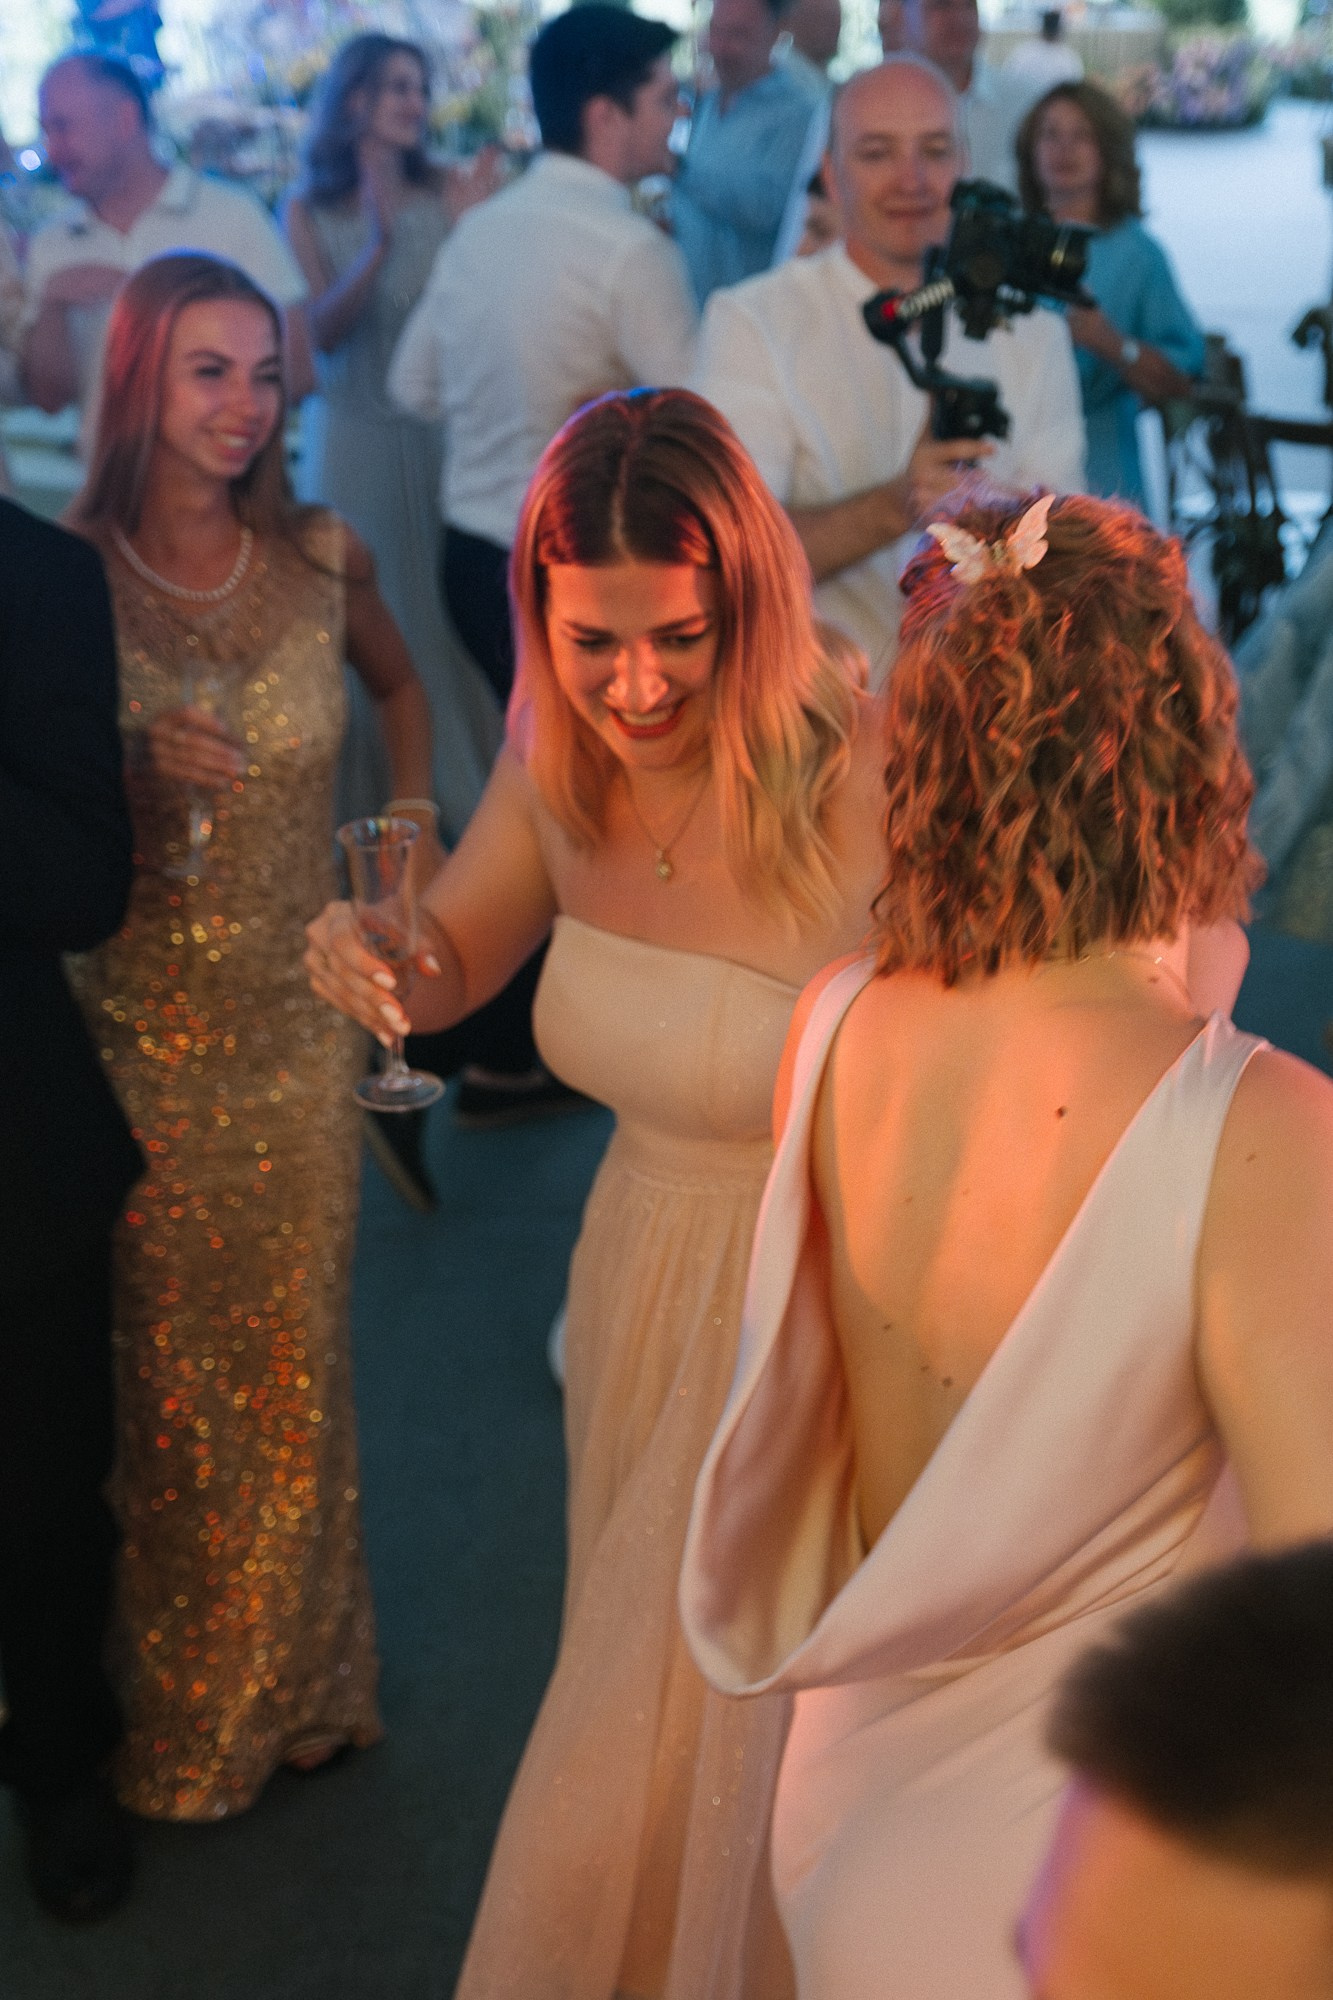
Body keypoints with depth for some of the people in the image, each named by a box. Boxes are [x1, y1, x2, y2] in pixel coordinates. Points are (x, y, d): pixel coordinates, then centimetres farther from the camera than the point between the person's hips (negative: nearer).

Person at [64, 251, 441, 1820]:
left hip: (298, 1025, 2)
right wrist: (131, 765, -21)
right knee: (151, 1366, 9)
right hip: (132, 1030, -2)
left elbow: (397, 685, 20)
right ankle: (162, 1698, 32)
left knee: (287, 1356, 14)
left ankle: (286, 1679, 36)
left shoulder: (321, 562, -1)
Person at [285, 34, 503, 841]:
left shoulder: (447, 193, -3)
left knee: (451, 615, 4)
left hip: (440, 434, 0)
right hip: (352, 437, 1)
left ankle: (468, 797, 17)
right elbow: (321, 331, -9)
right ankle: (375, 811, 17)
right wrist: (378, 246, -23)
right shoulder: (309, 212, 1)